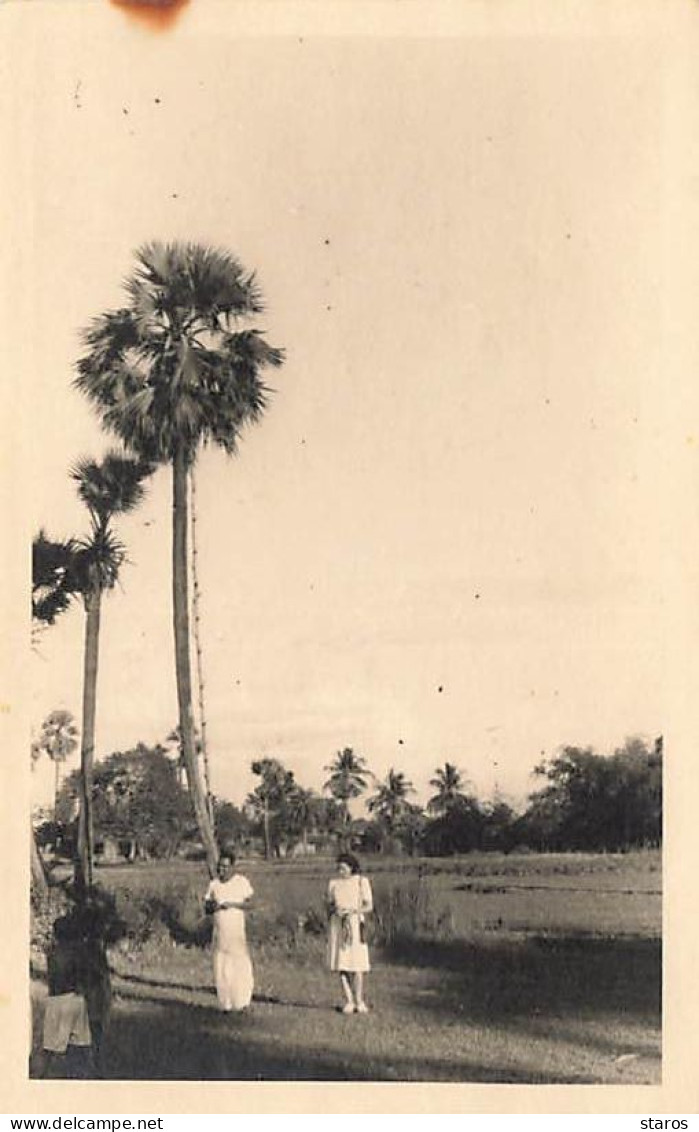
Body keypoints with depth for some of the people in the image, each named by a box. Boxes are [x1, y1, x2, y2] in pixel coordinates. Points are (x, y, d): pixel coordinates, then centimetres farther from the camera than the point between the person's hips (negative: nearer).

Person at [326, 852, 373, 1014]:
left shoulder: (362, 881, -2)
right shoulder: (333, 882, 8)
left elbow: (369, 906, -4)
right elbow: (329, 905, 10)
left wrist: (351, 910, -17)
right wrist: (334, 910, -13)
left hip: (355, 924, -3)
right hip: (337, 926, 3)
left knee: (356, 964, -9)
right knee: (341, 964, -1)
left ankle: (359, 1001, 1)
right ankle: (349, 1001, 6)